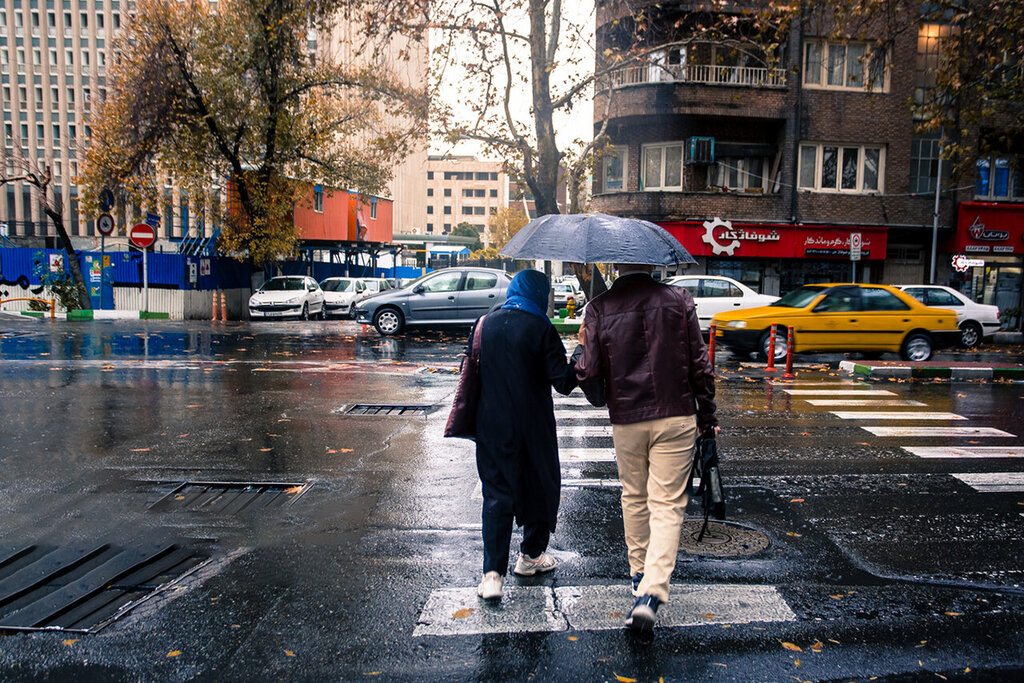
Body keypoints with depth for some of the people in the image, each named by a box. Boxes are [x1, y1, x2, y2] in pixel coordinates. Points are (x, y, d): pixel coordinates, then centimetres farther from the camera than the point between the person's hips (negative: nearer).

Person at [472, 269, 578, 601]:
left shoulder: (484, 324, 2)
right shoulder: (541, 329, -10)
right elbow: (562, 381, -12)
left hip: (492, 425, 3)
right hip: (533, 426, -3)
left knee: (496, 493, 6)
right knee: (541, 486, 17)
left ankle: (493, 573, -3)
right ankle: (531, 555, 31)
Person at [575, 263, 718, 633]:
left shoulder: (599, 308, -3)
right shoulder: (678, 300, -2)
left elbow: (588, 373, -5)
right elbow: (699, 364, -1)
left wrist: (581, 349, 17)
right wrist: (707, 415, 9)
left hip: (625, 419, 1)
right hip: (676, 416, -1)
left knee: (634, 497, 20)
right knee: (667, 505, 2)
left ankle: (639, 572, 34)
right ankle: (651, 592, -9)